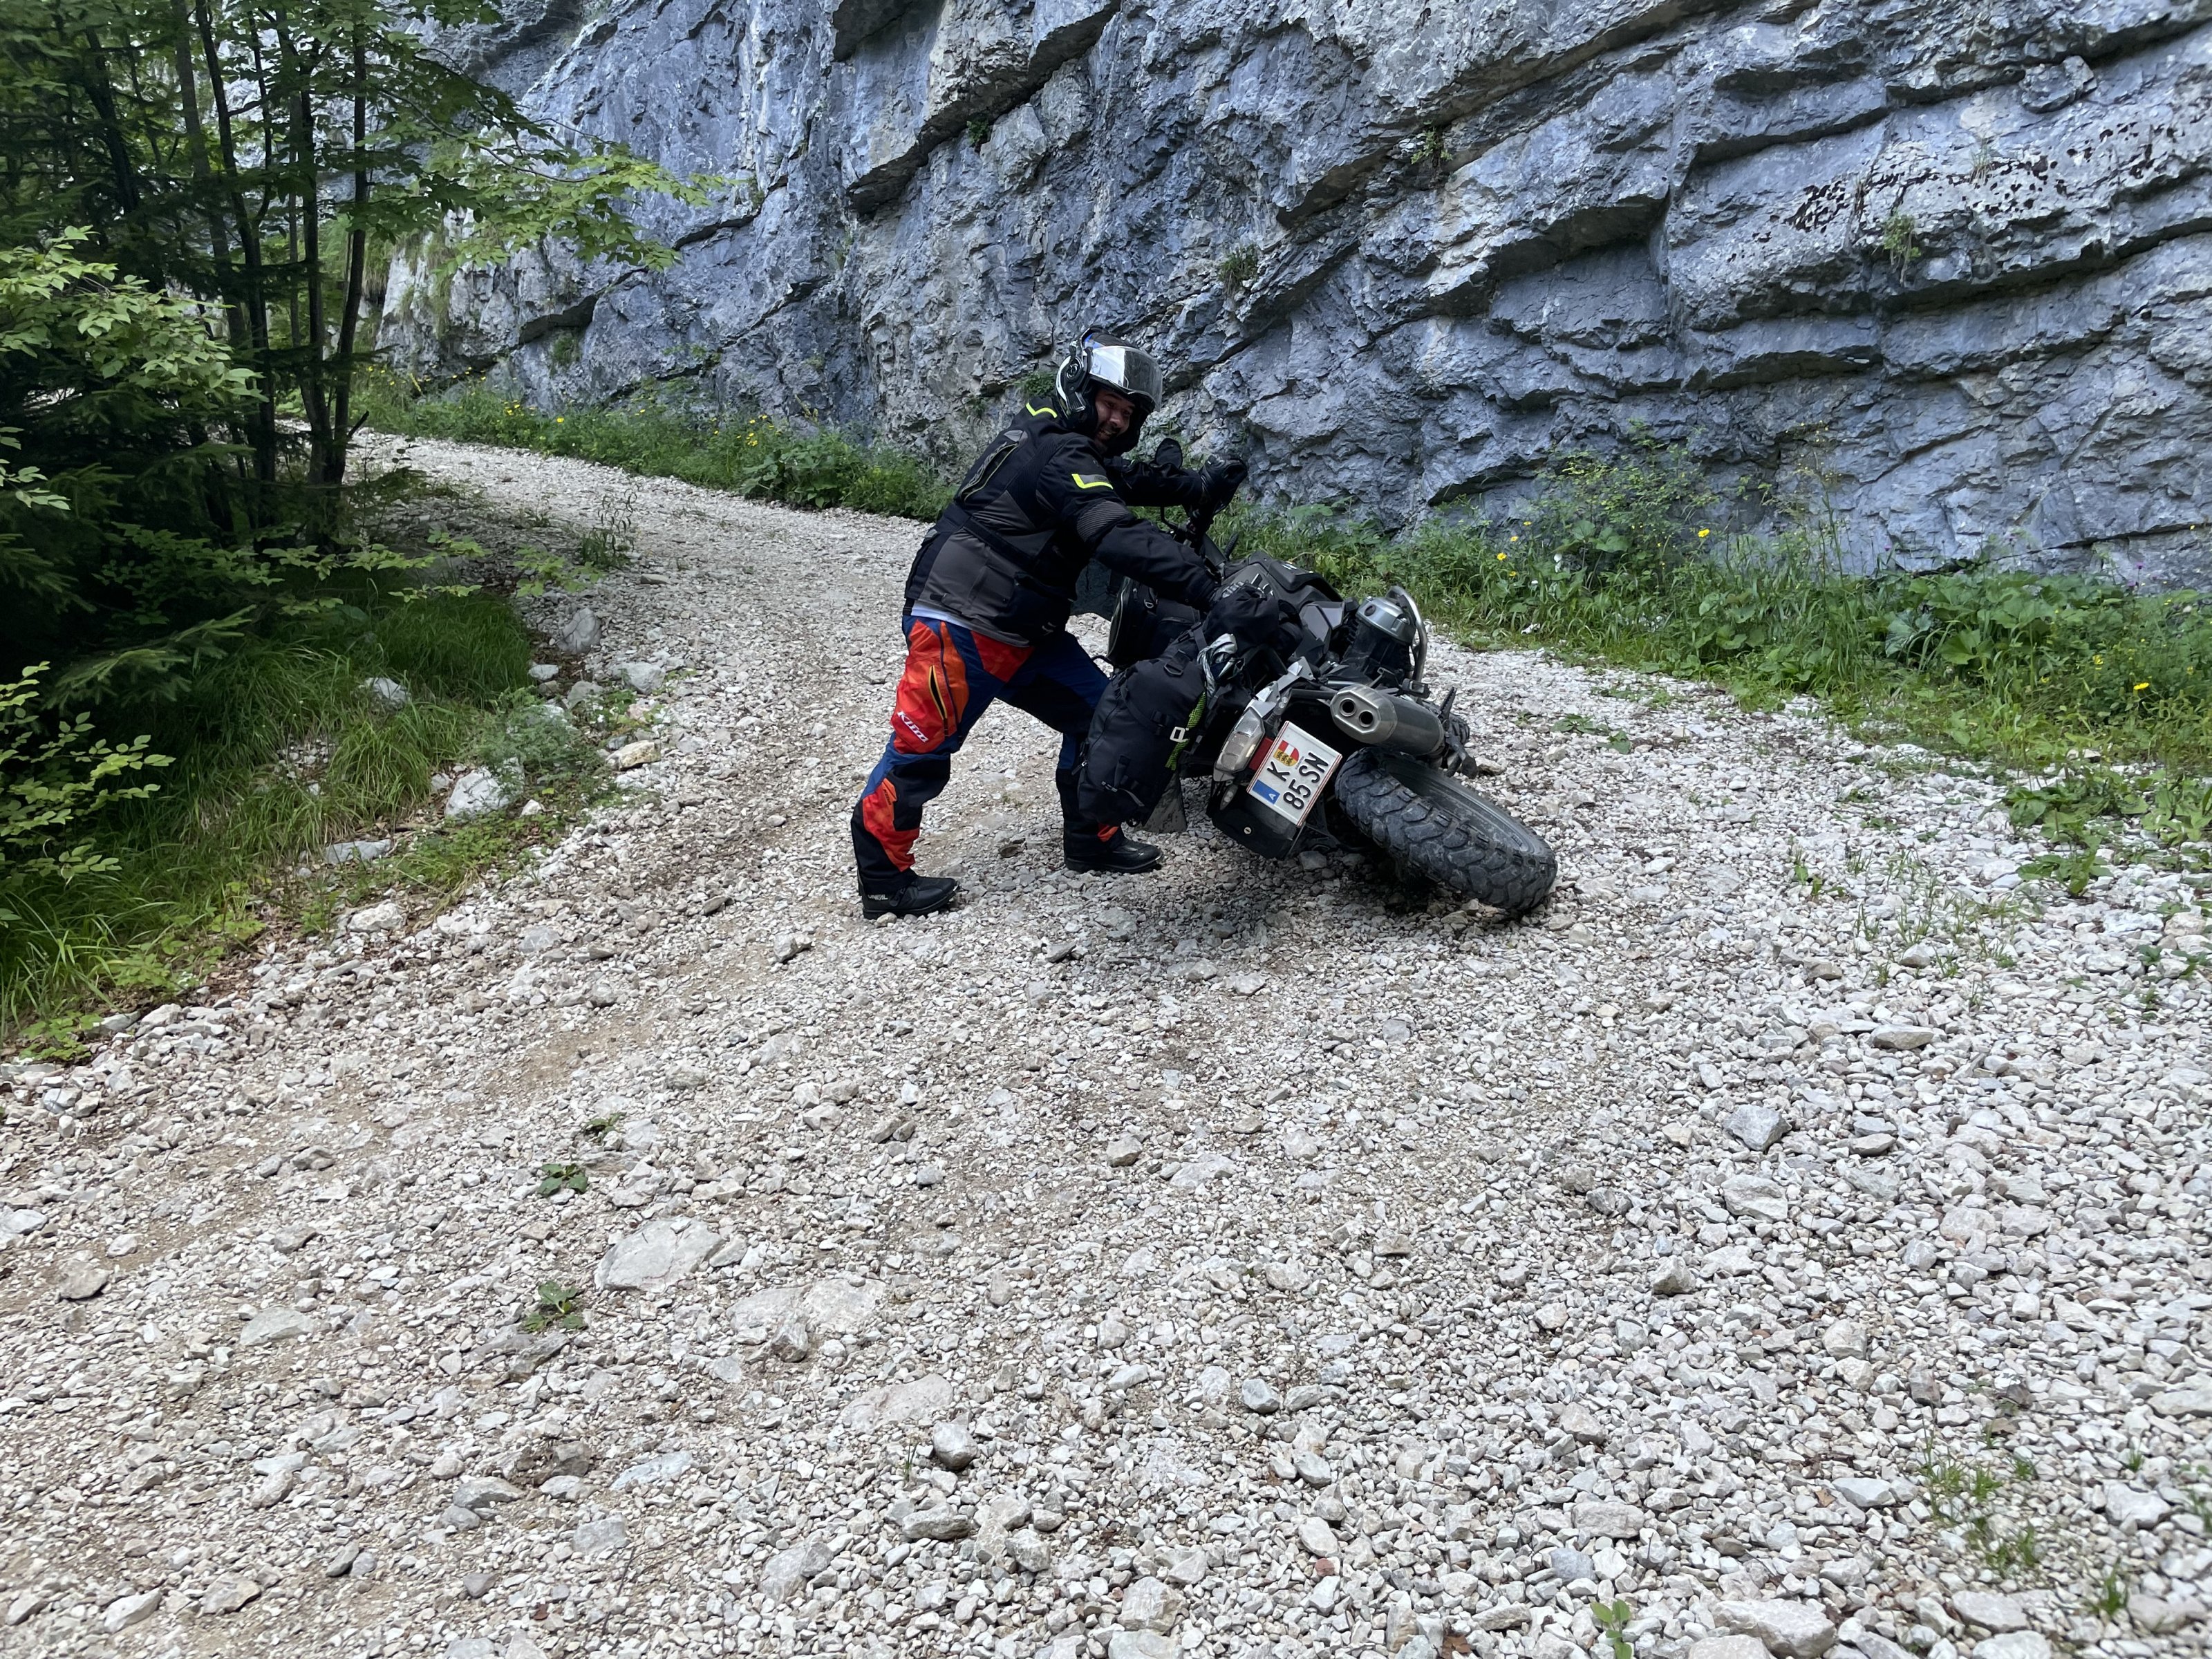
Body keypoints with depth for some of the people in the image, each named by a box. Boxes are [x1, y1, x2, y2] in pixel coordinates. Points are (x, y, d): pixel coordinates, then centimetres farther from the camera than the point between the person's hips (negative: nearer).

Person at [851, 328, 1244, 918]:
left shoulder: (1053, 437, 11)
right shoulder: (1058, 455, -20)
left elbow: (1128, 478, 19)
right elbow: (1119, 537, -32)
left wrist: (1198, 486, 1)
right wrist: (1206, 588, -36)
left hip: (1023, 633, 11)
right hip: (960, 628, -11)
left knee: (1097, 712, 10)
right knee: (922, 747, -1)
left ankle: (1091, 839, 21)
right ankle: (883, 878, 11)